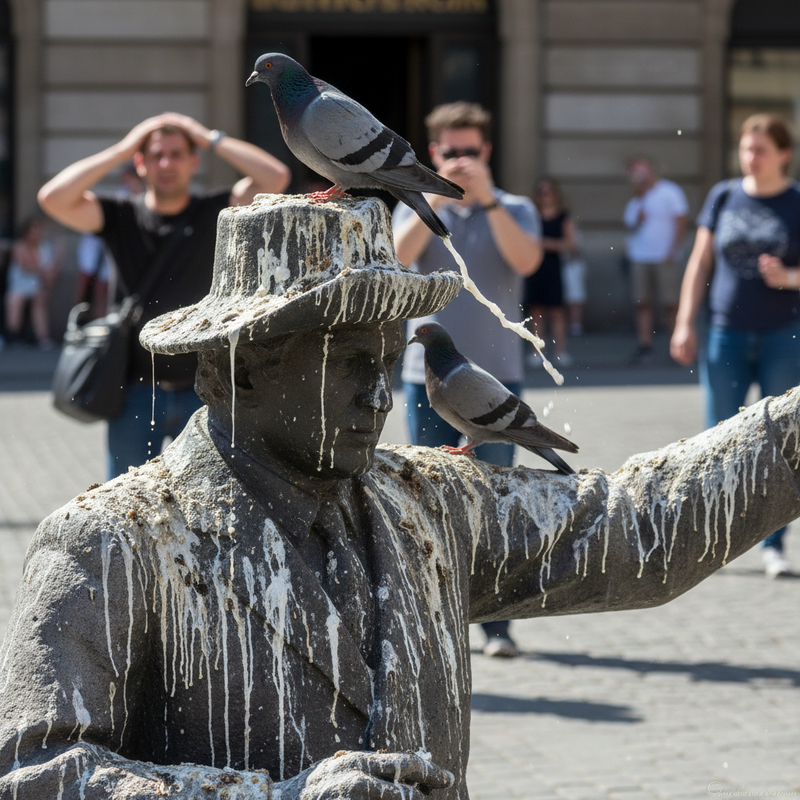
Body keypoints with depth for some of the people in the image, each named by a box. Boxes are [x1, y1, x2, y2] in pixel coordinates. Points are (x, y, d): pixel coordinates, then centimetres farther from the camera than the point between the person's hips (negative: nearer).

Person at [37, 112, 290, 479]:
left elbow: (275, 177, -11)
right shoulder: (122, 217, 1)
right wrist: (123, 149, -10)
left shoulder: (214, 214, 2)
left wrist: (209, 138, -7)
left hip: (201, 390, 0)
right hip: (136, 391, 0)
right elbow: (53, 198, -13)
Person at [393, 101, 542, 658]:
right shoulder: (417, 207, 8)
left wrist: (487, 198, -18)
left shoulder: (514, 210, 5)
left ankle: (498, 625, 0)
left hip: (496, 379, -1)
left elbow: (527, 260, -14)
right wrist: (436, 198, -19)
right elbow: (397, 257, -11)